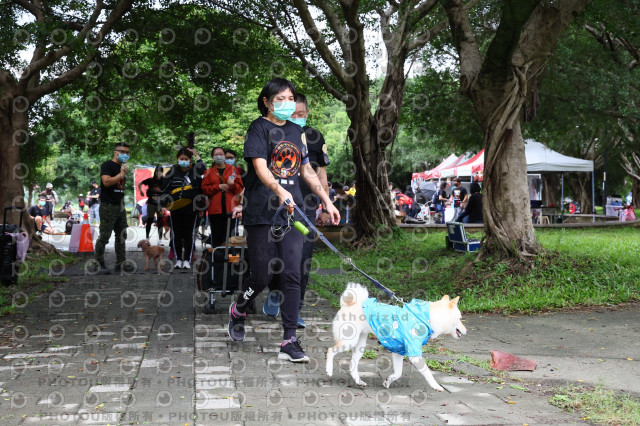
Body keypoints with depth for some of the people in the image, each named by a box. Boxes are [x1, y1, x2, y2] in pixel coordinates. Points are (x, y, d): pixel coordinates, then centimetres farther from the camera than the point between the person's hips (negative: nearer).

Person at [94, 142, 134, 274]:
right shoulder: (107, 165, -7)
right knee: (104, 236, -5)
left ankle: (120, 263, 12)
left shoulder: (122, 168, 19)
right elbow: (106, 182, -23)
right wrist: (121, 175, -18)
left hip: (120, 206, 9)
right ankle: (100, 263, 6)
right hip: (108, 206, -8)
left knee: (121, 235, 8)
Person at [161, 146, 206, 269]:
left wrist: (197, 156, -9)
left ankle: (187, 259, 8)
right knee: (177, 234, 5)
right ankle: (178, 259, 13)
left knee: (189, 234, 2)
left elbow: (204, 170, -16)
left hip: (191, 209, 0)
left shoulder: (194, 171, 5)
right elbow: (165, 189, 4)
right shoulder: (172, 172, 4)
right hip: (176, 209, 0)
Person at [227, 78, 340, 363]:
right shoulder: (259, 128, -2)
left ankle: (289, 342, 4)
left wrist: (326, 201, 18)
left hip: (291, 212, 5)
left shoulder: (297, 131, 17)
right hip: (261, 212, -5)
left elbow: (307, 171, 24)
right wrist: (278, 190, -35)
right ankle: (238, 310, 30)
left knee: (291, 275, 0)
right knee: (262, 275, -2)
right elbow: (260, 167, -17)